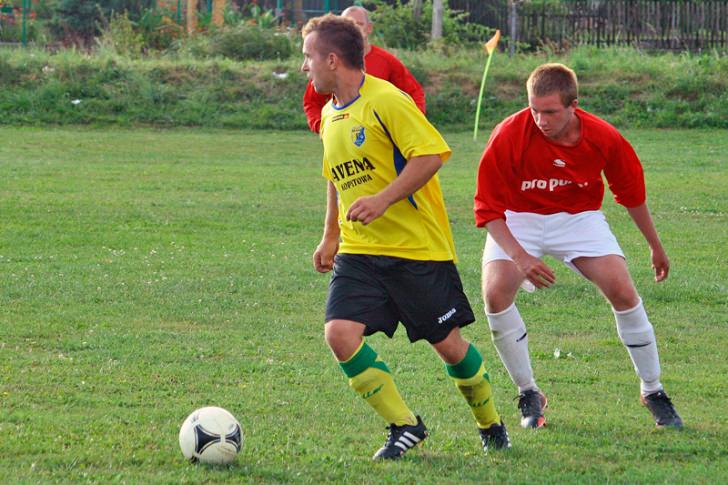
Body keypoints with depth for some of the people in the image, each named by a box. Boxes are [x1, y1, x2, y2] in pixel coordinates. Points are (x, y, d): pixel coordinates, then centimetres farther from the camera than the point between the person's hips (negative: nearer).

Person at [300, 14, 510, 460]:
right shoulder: (330, 115, 12)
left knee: (447, 341, 2)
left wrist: (382, 200, -29)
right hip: (359, 251, 7)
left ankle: (490, 423, 28)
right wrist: (331, 236, 27)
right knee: (340, 332, -14)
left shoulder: (385, 101, -15)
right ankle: (405, 426, -2)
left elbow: (431, 154, -22)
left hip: (417, 246, -7)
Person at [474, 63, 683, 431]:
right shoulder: (508, 137, -27)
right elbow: (488, 209, -20)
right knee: (495, 293, -24)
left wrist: (655, 247, 12)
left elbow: (631, 193, 1)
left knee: (623, 291, -16)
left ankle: (653, 392, 4)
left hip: (578, 217, 1)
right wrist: (520, 257, -34)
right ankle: (528, 395, -5)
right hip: (518, 221, -1)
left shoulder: (603, 138, -19)